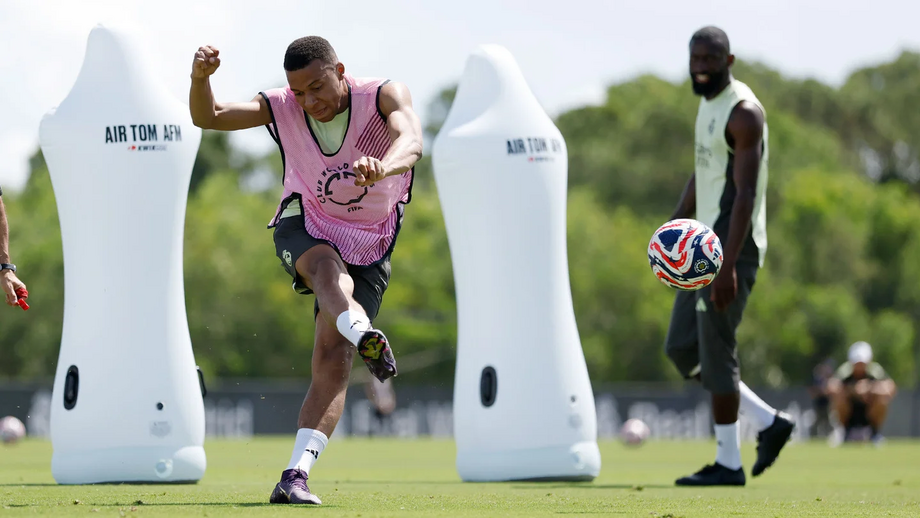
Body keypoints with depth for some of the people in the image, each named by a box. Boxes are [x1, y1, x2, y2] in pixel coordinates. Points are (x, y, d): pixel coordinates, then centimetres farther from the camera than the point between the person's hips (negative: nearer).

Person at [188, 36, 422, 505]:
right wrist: (200, 78, -31)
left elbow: (410, 143, -37)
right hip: (303, 226, 0)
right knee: (328, 265, -38)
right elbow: (207, 118, -9)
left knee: (333, 359, -14)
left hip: (369, 245, 0)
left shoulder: (384, 96, -17)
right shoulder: (282, 108, -9)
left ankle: (295, 475, -18)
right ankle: (363, 337, -68)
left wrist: (382, 168, -61)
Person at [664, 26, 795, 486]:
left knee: (715, 351, -6)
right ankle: (769, 422, 16)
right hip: (703, 244, 10)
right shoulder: (708, 104, 14)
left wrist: (728, 265, -28)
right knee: (681, 348, 9)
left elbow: (745, 195, -22)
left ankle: (728, 463, 2)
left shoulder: (743, 113, -16)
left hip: (733, 246, -10)